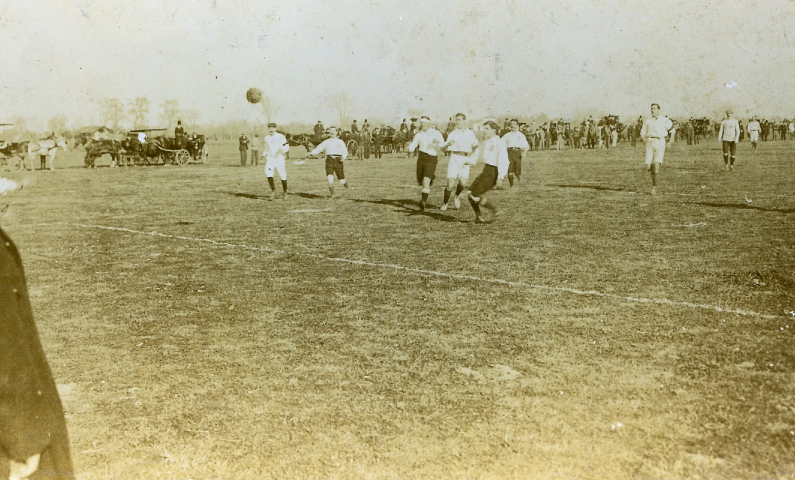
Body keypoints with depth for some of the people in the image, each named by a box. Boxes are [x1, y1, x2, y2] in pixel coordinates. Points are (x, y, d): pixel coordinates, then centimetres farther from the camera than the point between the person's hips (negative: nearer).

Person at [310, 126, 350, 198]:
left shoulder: (340, 142, 18)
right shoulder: (326, 142, 19)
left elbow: (345, 151, 9)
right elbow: (319, 148, 9)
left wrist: (344, 157, -14)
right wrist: (312, 153, -12)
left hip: (338, 161, 0)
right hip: (329, 160, 0)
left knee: (342, 182, 0)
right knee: (330, 178, -20)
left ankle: (345, 182, 37)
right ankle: (332, 195, -9)